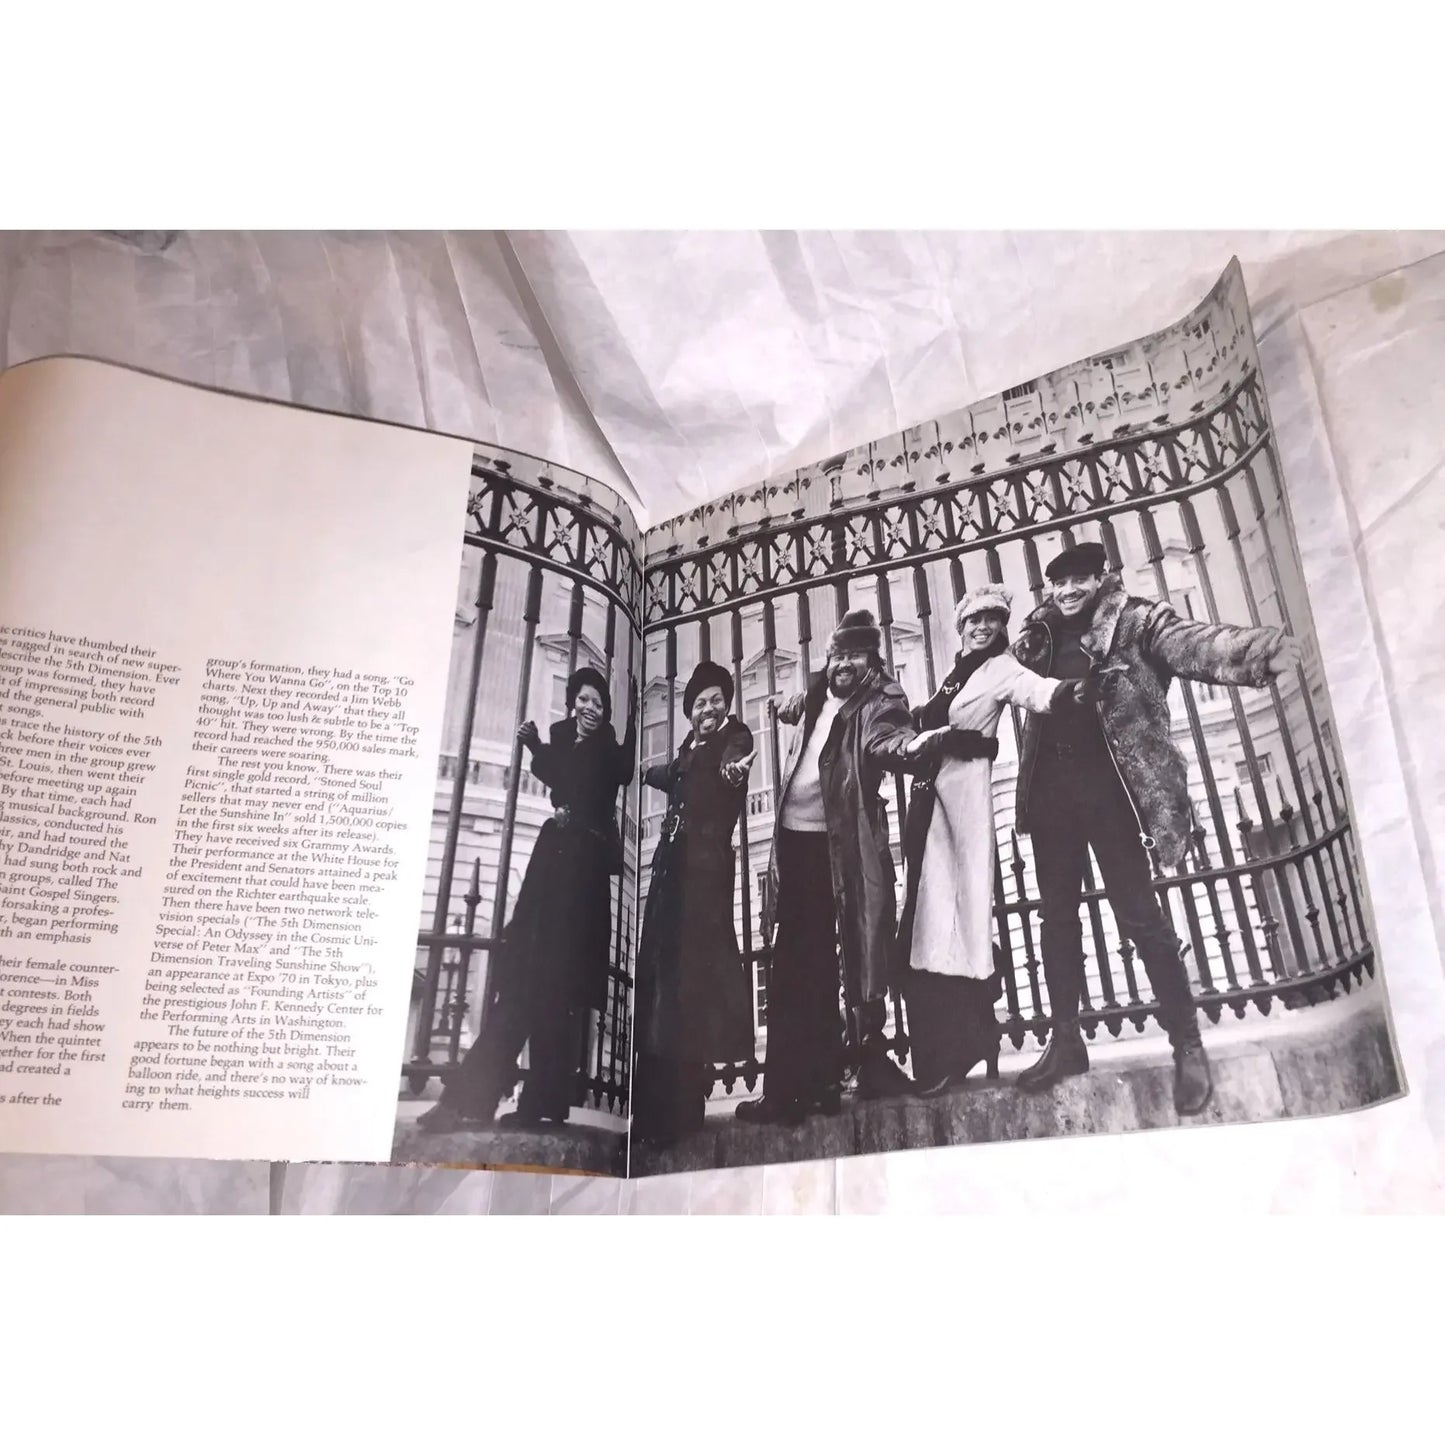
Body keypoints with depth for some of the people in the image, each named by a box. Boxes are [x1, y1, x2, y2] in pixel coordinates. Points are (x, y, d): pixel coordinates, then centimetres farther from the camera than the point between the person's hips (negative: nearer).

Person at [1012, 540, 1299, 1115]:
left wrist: (1262, 648, -39)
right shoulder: (1035, 635, 10)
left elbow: (1194, 643, -20)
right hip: (1050, 789, 5)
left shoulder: (1134, 622, -3)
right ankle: (1065, 1040, 25)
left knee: (1140, 915, -2)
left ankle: (1187, 1044, 12)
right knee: (1057, 915, 12)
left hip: (1109, 786, -4)